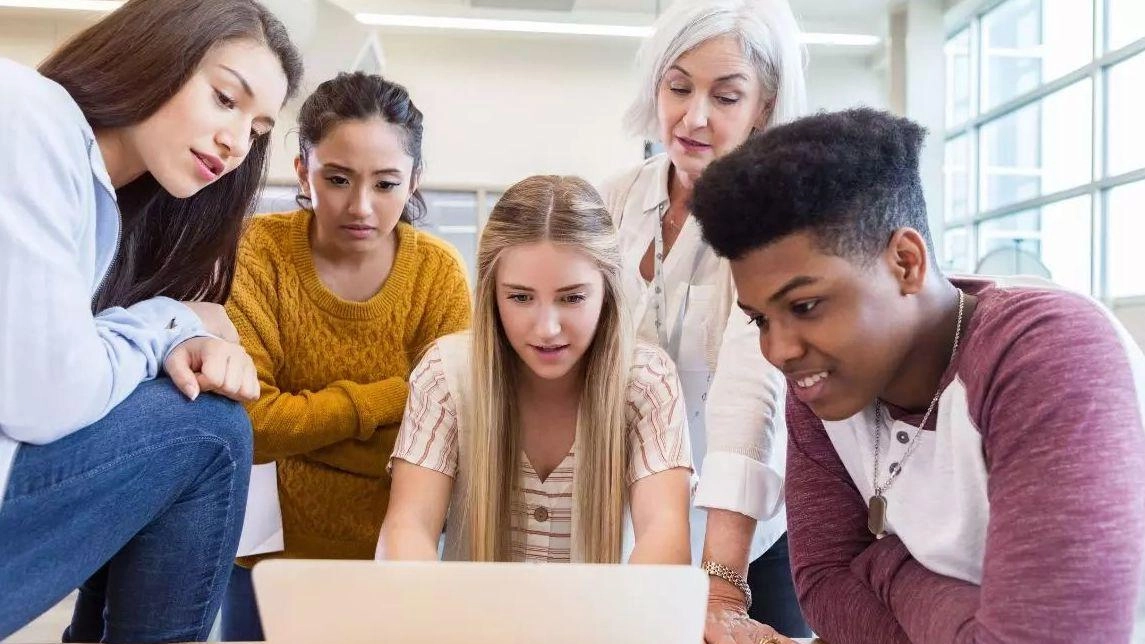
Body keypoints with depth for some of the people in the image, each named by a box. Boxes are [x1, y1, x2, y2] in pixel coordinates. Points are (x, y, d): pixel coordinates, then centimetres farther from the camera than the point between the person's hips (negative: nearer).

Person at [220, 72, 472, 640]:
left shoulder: (439, 273, -12)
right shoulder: (259, 251, -14)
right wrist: (390, 399, -21)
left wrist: (287, 423, -20)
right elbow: (242, 422, -22)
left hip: (385, 549, 1)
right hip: (268, 541, 0)